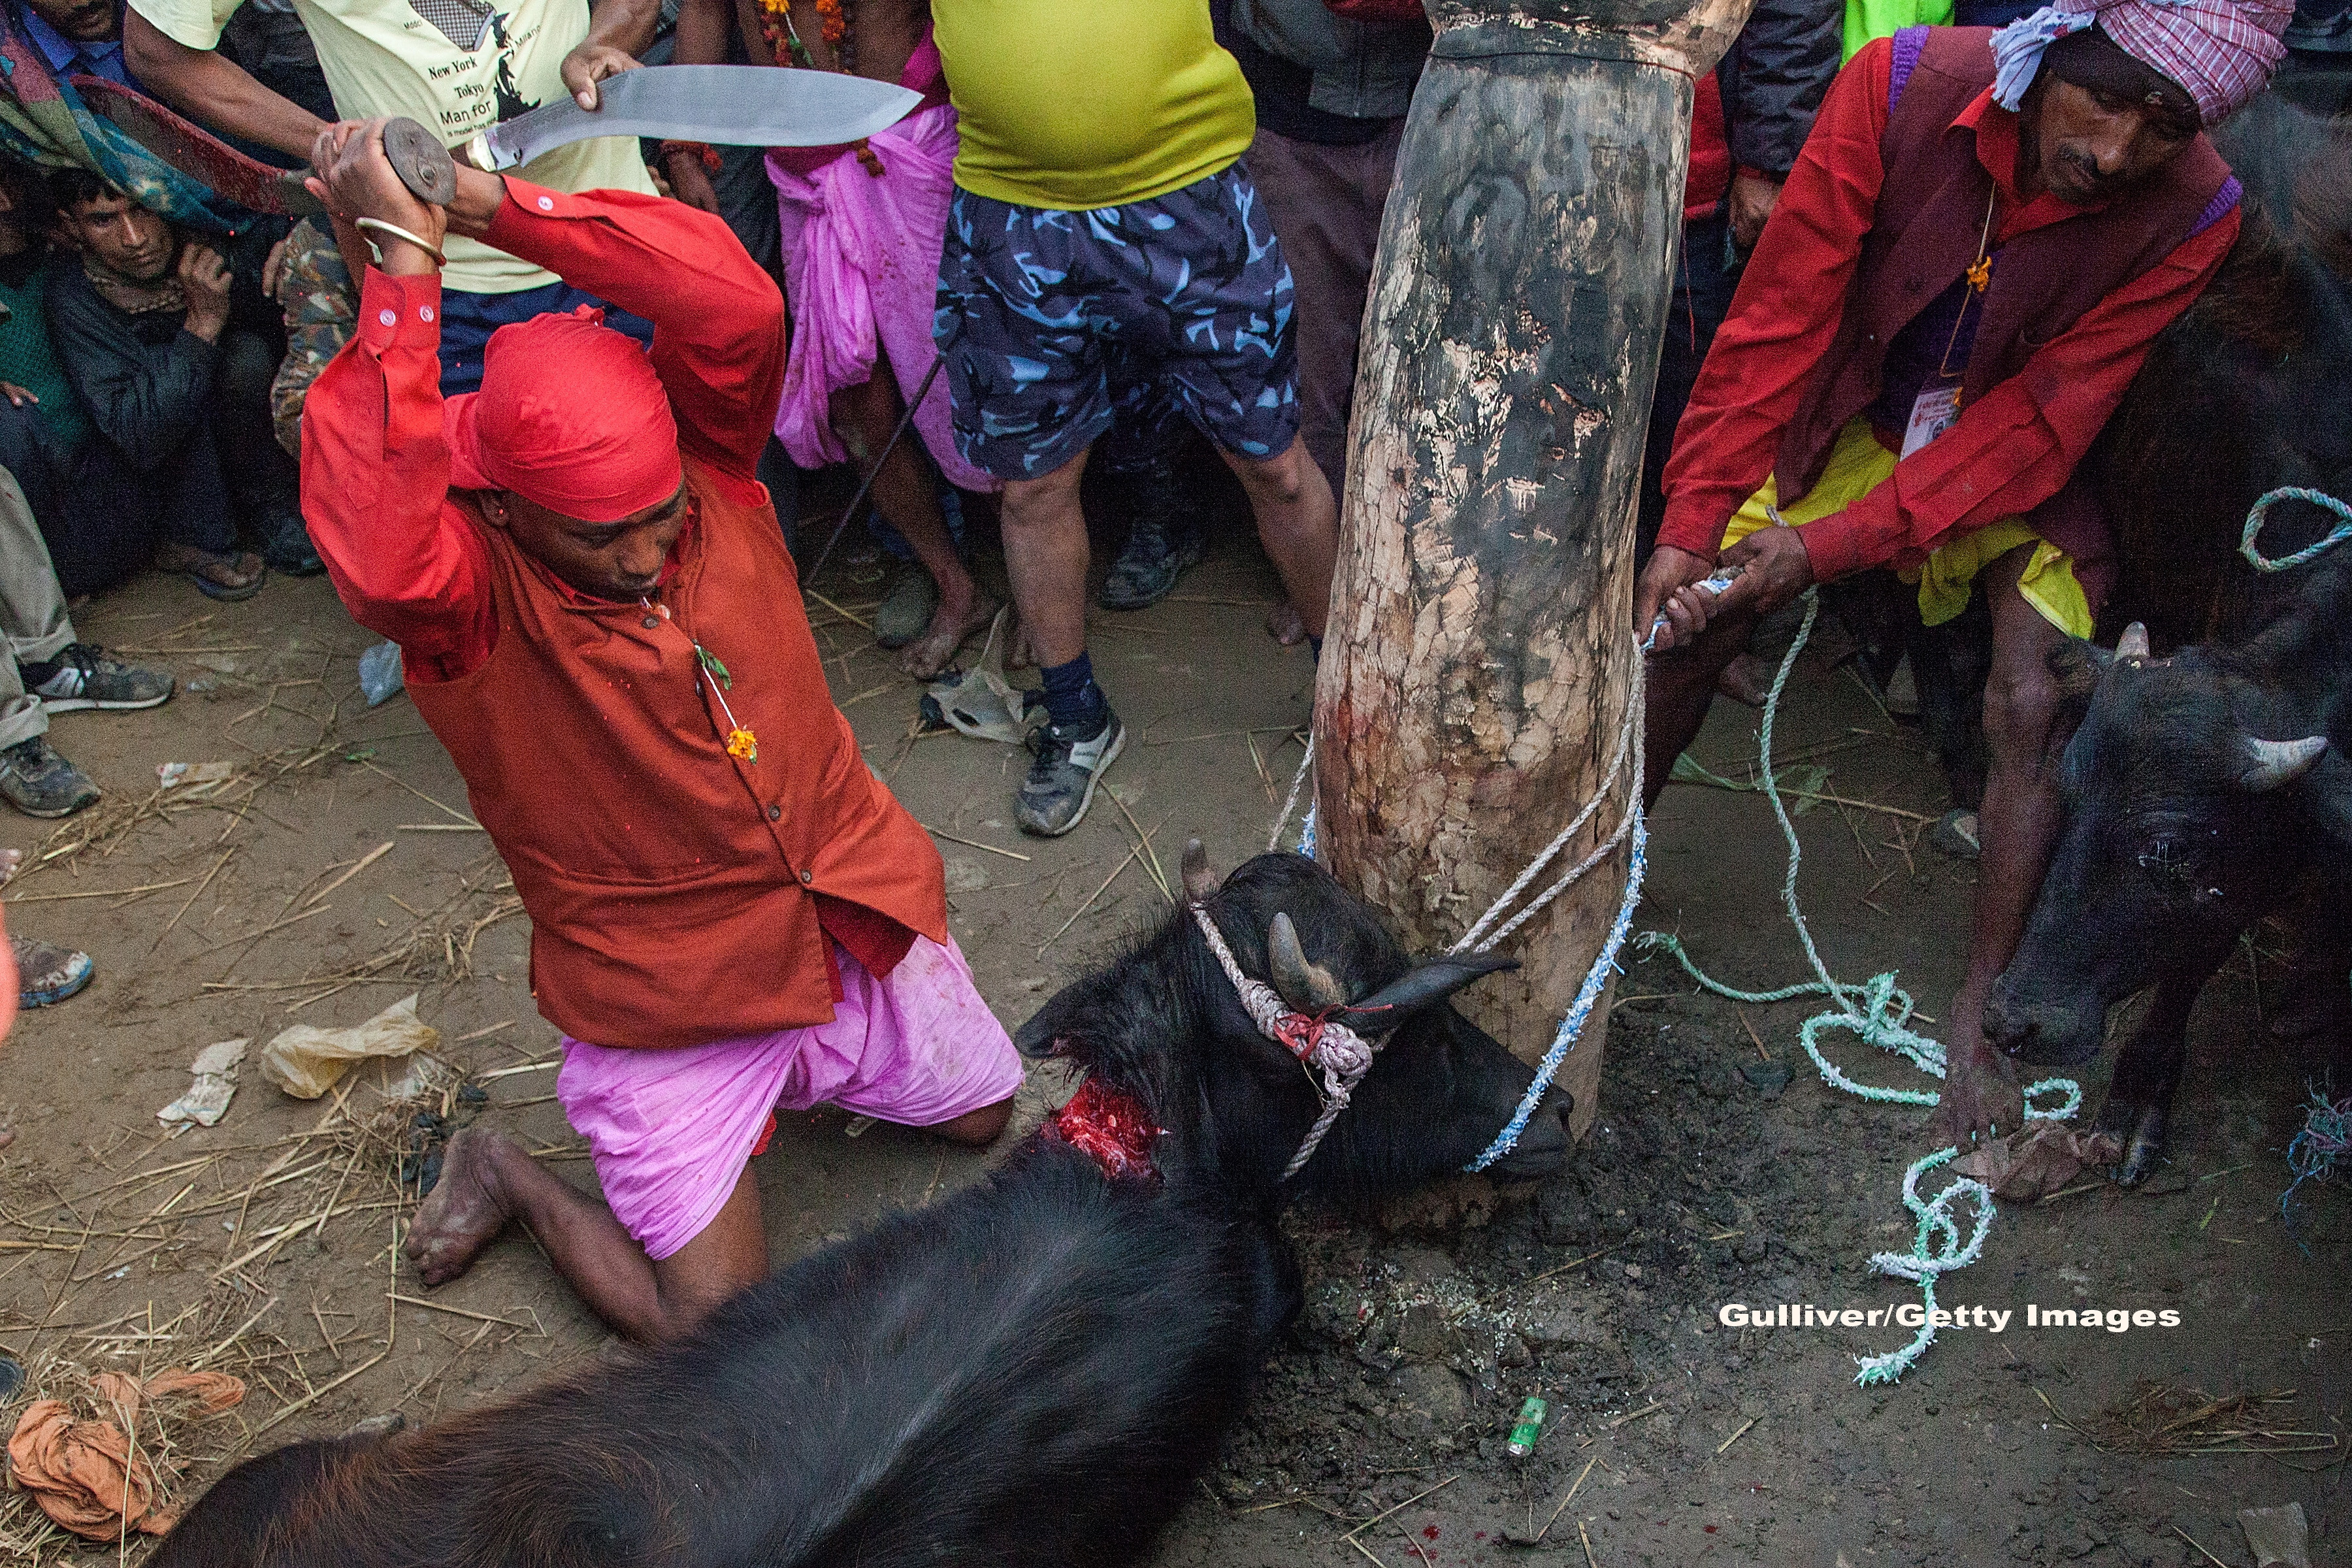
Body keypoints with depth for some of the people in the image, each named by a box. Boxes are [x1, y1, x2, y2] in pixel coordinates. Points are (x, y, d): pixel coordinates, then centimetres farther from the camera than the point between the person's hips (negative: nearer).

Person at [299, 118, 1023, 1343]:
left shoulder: (704, 463, -13)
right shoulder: (466, 591, -24)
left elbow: (737, 307, -33)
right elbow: (380, 557, -50)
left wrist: (493, 204, -38)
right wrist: (404, 254, -45)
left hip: (845, 909, 5)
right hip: (669, 995, -4)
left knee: (982, 1115, 23)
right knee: (712, 1333, -4)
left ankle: (809, 1061, 45)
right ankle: (508, 1170, 21)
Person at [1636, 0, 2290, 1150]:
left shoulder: (2190, 214, -24)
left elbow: (2039, 423, -23)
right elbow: (1778, 318, -22)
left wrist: (1831, 546, -32)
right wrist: (1689, 523, -26)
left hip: (2018, 457, -1)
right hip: (1855, 416, 1)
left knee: (2034, 707, -17)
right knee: (1686, 619, -8)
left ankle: (1977, 1018, -2)